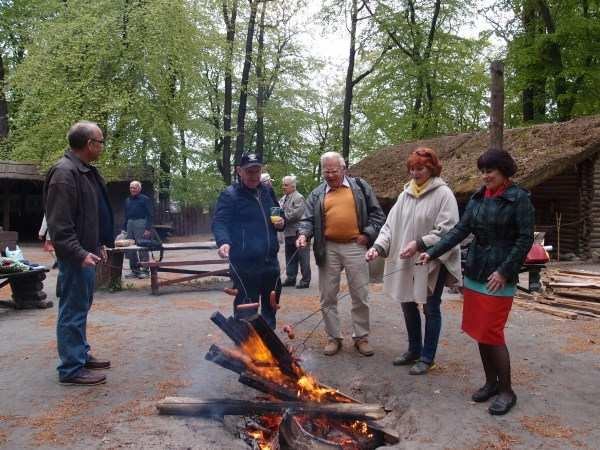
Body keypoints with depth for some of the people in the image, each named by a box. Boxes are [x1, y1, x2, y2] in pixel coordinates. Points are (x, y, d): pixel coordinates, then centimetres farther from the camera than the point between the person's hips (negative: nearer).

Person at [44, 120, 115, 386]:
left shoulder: (86, 171, 13)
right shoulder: (64, 172, -18)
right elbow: (59, 223, -23)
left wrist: (98, 245, 21)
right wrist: (80, 254, -26)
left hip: (86, 252, 10)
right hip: (75, 256, -10)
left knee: (81, 307, 19)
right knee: (73, 310, -2)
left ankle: (81, 354, 32)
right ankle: (71, 369, 9)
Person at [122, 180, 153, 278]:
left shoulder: (145, 199, -1)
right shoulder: (127, 200, 18)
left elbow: (150, 215, -5)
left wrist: (148, 229, -13)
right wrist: (124, 229, 16)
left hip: (141, 224, -6)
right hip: (130, 224, 7)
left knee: (143, 248, -6)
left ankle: (145, 270, 0)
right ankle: (134, 270, 15)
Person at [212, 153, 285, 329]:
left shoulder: (267, 191, 14)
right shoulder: (229, 195, -6)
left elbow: (278, 214, 27)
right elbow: (219, 222, -15)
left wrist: (281, 221, 3)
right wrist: (223, 242, -35)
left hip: (270, 261, 7)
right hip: (244, 263, -7)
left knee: (271, 304, 19)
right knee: (246, 309, -2)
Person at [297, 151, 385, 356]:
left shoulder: (360, 186, 6)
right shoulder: (317, 194, 10)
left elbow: (377, 213, 6)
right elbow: (308, 219, 6)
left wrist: (367, 234, -5)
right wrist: (303, 234, -14)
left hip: (355, 247, -1)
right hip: (328, 249, 2)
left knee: (360, 296, 5)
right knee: (327, 297, 6)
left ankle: (361, 337, 21)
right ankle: (333, 337, 21)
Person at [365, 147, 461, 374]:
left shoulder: (443, 194, -10)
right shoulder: (405, 194, 7)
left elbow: (447, 231, -17)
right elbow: (391, 225, 4)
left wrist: (420, 243, -24)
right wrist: (379, 246, -11)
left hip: (432, 262, -6)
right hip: (406, 262, 6)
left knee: (430, 309, 7)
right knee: (408, 305, 15)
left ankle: (427, 357, 21)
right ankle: (414, 350, 34)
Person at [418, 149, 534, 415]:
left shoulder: (519, 198, -8)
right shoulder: (478, 197, 8)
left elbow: (525, 239, -11)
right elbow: (461, 229, 4)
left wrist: (504, 271, -17)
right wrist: (433, 253, -5)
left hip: (499, 276, -6)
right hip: (474, 273, 6)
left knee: (492, 333, -4)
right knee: (479, 331, 12)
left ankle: (506, 391, 13)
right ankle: (491, 382, 28)